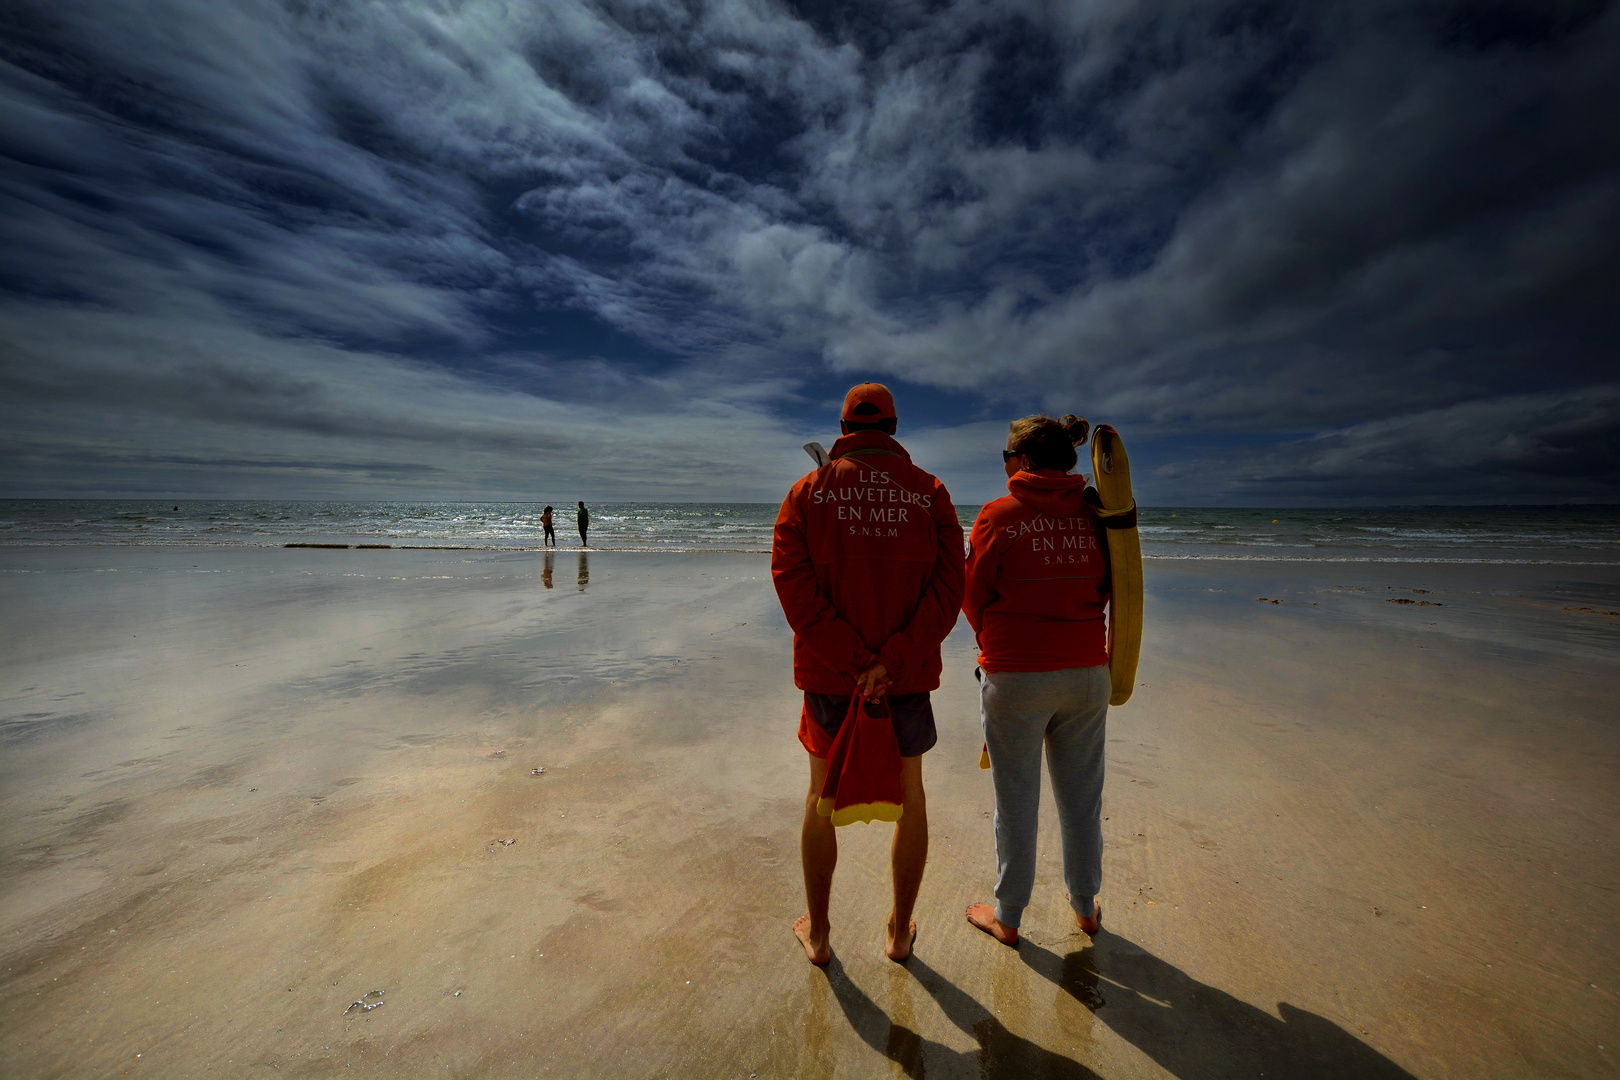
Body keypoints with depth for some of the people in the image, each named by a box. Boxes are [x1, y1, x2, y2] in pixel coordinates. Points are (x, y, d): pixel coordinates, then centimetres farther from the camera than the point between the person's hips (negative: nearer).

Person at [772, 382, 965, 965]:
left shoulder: (808, 491, -1)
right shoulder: (931, 493, 0)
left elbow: (794, 583, -12)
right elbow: (948, 587, -11)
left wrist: (853, 662, -14)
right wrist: (890, 661, -16)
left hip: (827, 673, 0)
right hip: (909, 676, 1)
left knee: (822, 797, 19)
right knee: (909, 795, 21)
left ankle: (817, 932, 35)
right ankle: (900, 929, 37)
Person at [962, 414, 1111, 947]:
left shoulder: (998, 515, -11)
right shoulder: (1094, 513, 0)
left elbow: (973, 598, -5)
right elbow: (1108, 590, 10)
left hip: (1015, 674, -4)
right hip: (1087, 670, 4)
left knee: (1016, 801, 11)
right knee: (1081, 796, 20)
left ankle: (1008, 918, 29)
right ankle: (1086, 906, 40)